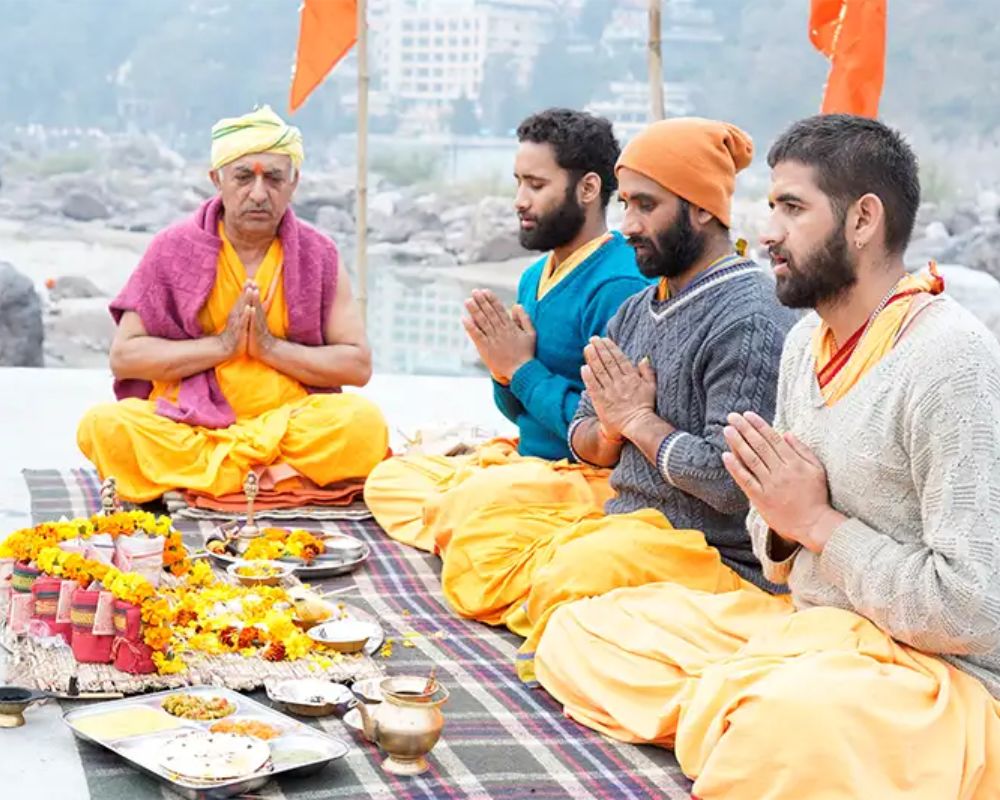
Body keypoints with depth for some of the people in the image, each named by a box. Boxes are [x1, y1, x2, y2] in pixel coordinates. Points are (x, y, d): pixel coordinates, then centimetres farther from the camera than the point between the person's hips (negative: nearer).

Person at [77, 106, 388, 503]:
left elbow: (358, 365, 2)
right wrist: (221, 344, -10)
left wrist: (271, 347, -10)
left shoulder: (320, 257, 6)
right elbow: (123, 356, -1)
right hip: (186, 422, 0)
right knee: (103, 425, -29)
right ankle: (279, 475, -21)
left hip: (290, 425, 0)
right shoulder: (173, 249, 4)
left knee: (364, 421, -30)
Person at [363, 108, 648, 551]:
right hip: (527, 457, 10)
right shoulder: (536, 276, 12)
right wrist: (504, 372, -5)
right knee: (388, 479, 5)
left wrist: (523, 368, -14)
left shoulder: (617, 286, -18)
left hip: (593, 477, -10)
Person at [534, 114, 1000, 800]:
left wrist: (816, 521, -14)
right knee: (577, 635, 2)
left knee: (790, 722, -40)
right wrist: (781, 518, -7)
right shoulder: (808, 342, 9)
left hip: (943, 674, -8)